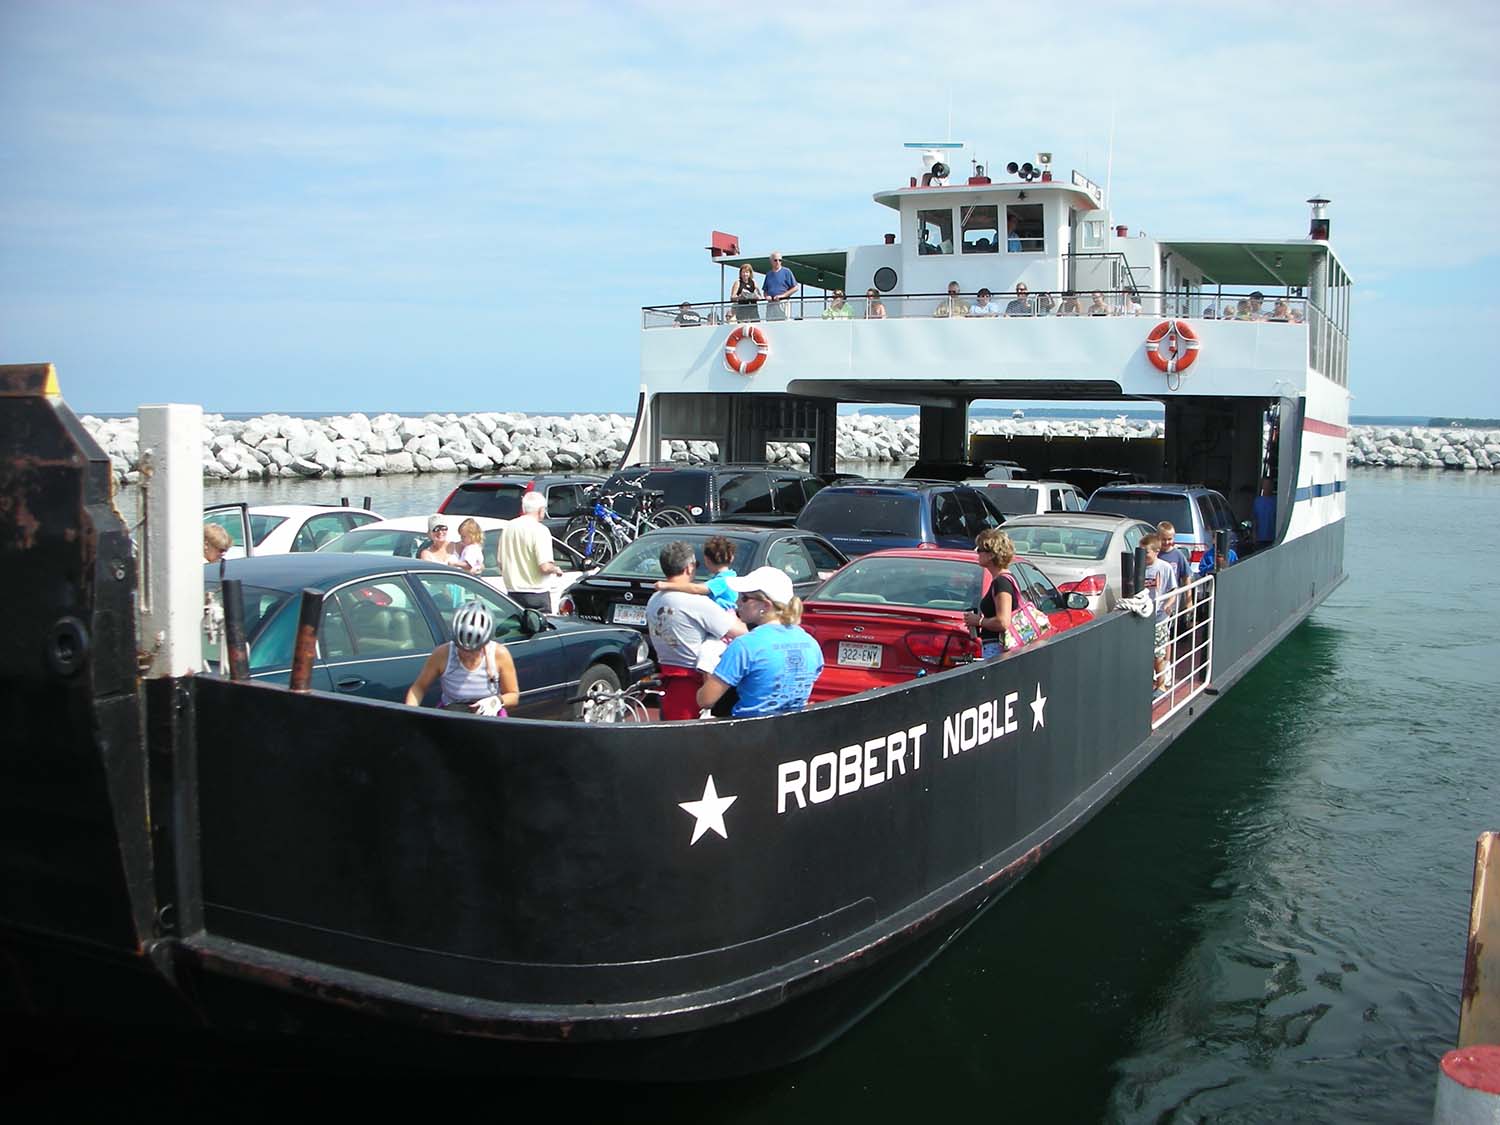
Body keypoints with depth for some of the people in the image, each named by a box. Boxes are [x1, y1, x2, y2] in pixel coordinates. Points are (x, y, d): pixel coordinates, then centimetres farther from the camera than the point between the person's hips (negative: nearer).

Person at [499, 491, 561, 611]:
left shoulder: (508, 527, 7)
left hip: (513, 592, 6)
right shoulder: (539, 530, -13)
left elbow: (501, 565, 13)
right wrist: (556, 569, 1)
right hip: (536, 594, -6)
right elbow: (545, 567, -19)